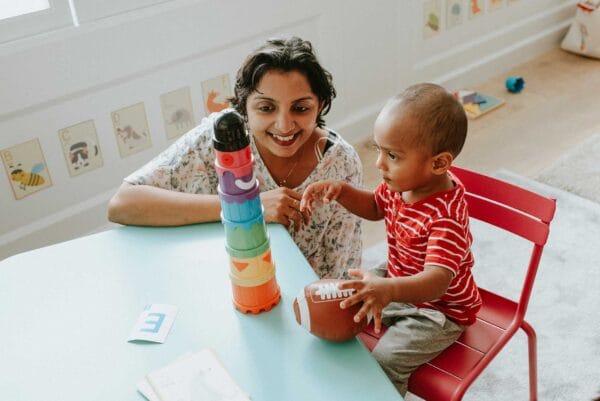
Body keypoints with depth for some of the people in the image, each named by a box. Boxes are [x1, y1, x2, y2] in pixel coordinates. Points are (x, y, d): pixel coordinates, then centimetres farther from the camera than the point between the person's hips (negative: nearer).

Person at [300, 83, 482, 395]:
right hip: (399, 283, 8)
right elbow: (374, 208, 10)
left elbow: (436, 282, -45)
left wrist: (389, 290, -64)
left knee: (384, 363, -22)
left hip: (439, 309, -8)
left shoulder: (445, 217, -35)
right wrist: (341, 191, -9)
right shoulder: (402, 183, -11)